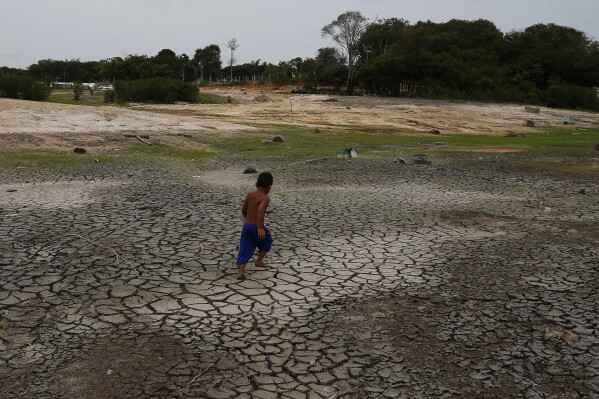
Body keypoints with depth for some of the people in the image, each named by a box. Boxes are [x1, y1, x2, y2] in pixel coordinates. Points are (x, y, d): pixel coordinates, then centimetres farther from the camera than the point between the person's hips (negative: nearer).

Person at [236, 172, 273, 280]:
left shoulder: (249, 195, 5)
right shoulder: (265, 198, -14)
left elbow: (243, 209, 15)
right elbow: (261, 210, -31)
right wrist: (260, 227, -31)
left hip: (246, 225, 5)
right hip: (256, 227, -5)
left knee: (245, 248, 10)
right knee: (267, 240, 24)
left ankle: (241, 272, 3)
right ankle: (259, 260, 29)